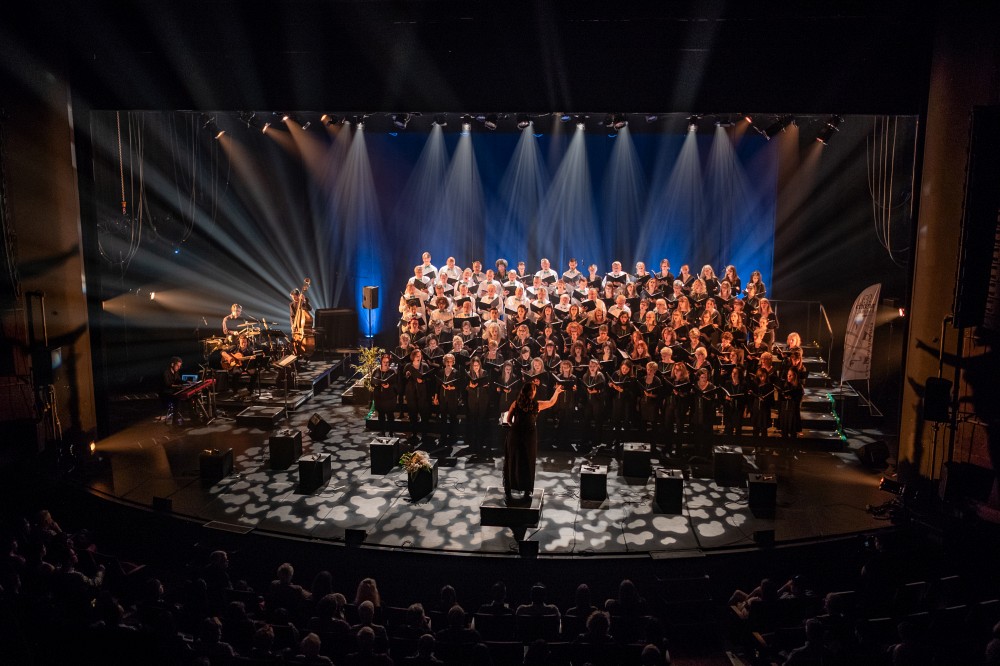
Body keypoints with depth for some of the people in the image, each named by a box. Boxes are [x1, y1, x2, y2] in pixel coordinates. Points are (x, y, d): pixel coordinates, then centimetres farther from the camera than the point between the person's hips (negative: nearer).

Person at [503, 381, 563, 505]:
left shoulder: (516, 403, 1)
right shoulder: (537, 405, 1)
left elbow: (508, 420, 5)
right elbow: (551, 402, 19)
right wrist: (557, 391, 36)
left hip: (514, 436, 1)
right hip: (529, 437, -1)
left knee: (511, 464, 11)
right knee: (527, 465, 11)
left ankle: (508, 493, 17)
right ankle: (527, 493, 16)